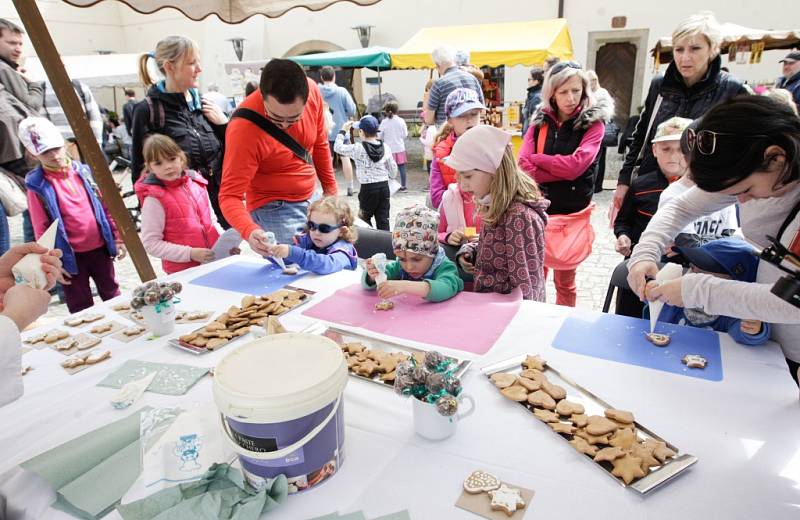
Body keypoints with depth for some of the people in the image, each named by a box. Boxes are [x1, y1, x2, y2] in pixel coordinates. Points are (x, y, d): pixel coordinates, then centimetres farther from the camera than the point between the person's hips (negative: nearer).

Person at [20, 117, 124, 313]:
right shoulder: (37, 186, -7)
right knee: (81, 308, 10)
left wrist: (117, 238, 6)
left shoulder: (83, 172, 2)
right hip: (71, 256, -3)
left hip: (100, 248, 3)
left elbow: (106, 207, 7)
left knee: (113, 297, 17)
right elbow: (41, 228, -6)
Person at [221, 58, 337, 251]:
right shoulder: (245, 128, -29)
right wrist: (249, 230, -43)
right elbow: (229, 196, -25)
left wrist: (330, 188, 12)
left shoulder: (312, 91, -14)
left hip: (311, 199, 6)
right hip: (274, 208, -5)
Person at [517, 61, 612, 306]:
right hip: (537, 209, 2)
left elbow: (576, 165, -20)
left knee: (565, 282, 12)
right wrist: (563, 170, -18)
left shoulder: (593, 123, -4)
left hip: (571, 213, -2)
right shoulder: (540, 121, 3)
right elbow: (524, 169, -9)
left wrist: (537, 159, -10)